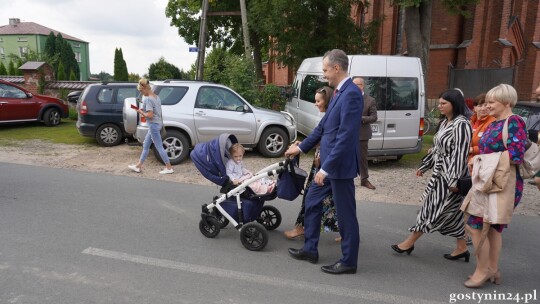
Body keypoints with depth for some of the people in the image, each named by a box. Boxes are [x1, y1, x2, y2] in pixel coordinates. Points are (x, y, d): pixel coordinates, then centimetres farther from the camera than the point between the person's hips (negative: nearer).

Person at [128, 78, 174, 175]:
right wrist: (143, 109, 10)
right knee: (145, 145, 16)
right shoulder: (156, 97, 9)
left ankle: (169, 168, 4)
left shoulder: (148, 99, -19)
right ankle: (138, 166, 25)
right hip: (157, 123, 10)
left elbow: (150, 115, -23)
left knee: (159, 147, -3)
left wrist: (141, 112, -8)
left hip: (153, 125, -10)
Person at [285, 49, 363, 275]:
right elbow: (323, 126, 19)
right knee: (312, 202, 18)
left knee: (345, 214, 4)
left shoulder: (351, 94, -20)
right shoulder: (339, 92, 11)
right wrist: (301, 147, 23)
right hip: (329, 163, 10)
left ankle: (349, 261, 22)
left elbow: (345, 137, -25)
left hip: (340, 165, -10)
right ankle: (310, 249, 32)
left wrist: (325, 168, -24)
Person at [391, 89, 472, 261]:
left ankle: (410, 243, 10)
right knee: (452, 212, 13)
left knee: (433, 208, 0)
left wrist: (454, 180, -24)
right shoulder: (445, 122, 12)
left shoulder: (461, 124, -17)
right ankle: (461, 248, 24)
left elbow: (461, 154, -22)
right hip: (440, 173, 9)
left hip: (450, 175, -9)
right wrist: (424, 166, 22)